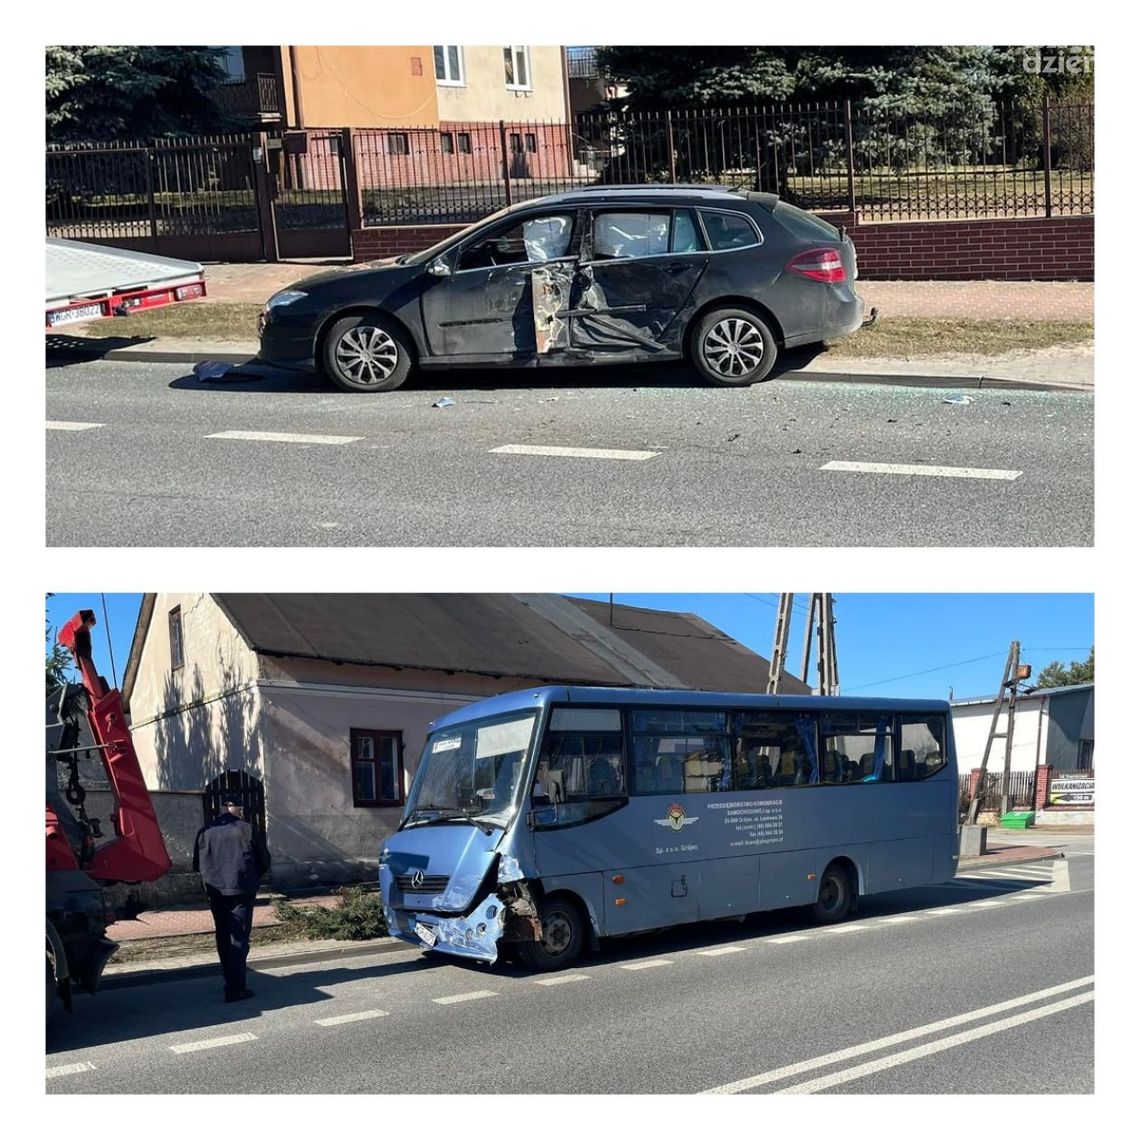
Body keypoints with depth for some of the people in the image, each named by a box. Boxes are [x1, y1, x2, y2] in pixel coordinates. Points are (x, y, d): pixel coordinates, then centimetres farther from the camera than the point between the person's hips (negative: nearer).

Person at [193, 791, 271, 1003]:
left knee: (223, 937, 16)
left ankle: (230, 982, 23)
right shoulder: (246, 830, -7)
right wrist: (252, 876, 19)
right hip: (242, 890, -3)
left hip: (215, 891, 3)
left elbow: (197, 864, 6)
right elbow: (264, 861, 0)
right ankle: (236, 988, -10)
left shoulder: (206, 832, 0)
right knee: (239, 938, -3)